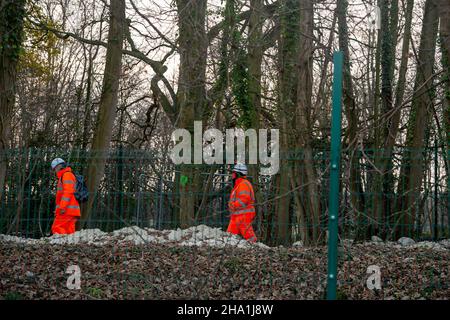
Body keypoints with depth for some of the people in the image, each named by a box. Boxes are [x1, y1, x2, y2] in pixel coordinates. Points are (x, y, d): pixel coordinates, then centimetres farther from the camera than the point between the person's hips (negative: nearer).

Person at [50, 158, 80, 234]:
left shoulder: (67, 175, -3)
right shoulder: (63, 176, 29)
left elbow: (68, 191, -15)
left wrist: (62, 207, -21)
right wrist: (58, 210, 25)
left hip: (66, 210, -10)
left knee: (56, 229, -15)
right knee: (69, 232, 4)